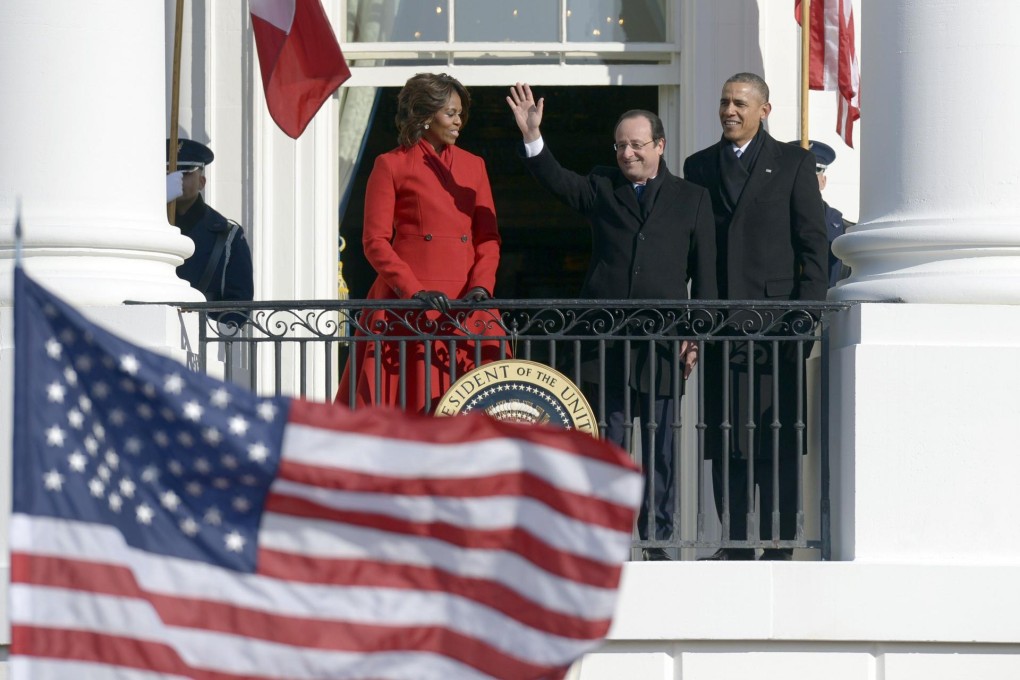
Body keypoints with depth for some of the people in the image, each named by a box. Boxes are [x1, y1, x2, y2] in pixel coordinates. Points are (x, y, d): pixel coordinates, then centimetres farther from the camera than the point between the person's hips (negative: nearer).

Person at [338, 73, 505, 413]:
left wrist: (480, 286, -7)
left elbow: (489, 237, 12)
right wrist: (414, 291, -15)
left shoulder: (473, 165, 16)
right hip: (406, 305, -4)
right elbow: (375, 241, -2)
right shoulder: (391, 165, 3)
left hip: (464, 306, 4)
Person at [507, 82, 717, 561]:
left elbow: (704, 272, 8)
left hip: (663, 339, 0)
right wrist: (532, 137, -22)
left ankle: (657, 542, 9)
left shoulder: (691, 199, 11)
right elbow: (556, 181, -5)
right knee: (606, 442, 0)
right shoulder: (601, 188, 13)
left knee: (659, 447, 3)